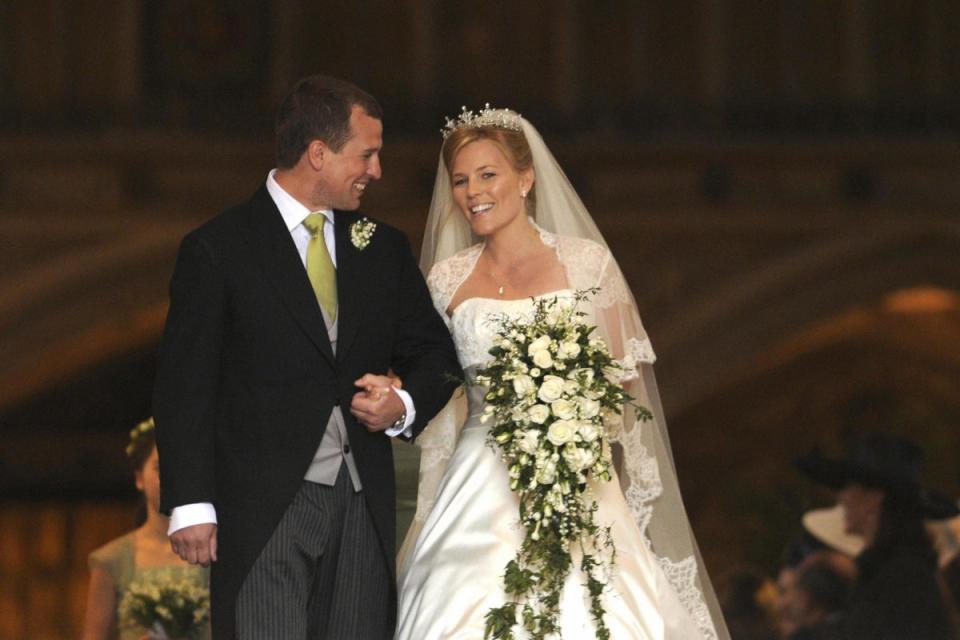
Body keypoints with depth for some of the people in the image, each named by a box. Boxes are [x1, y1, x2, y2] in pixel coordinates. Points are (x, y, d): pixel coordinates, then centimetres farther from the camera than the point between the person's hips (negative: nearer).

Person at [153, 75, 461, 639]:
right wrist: (191, 504, -10)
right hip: (264, 508, -5)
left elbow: (435, 353, 22)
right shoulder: (219, 249, -2)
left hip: (364, 507, 5)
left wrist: (405, 404, -1)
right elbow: (185, 387, -4)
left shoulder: (384, 248, 14)